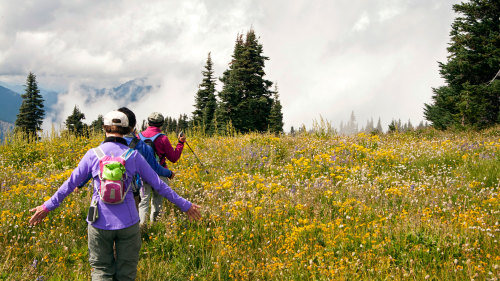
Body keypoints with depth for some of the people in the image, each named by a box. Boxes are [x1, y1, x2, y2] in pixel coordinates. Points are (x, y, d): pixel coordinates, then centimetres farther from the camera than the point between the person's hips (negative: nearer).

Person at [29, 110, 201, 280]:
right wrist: (185, 205, 13)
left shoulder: (93, 154, -3)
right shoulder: (134, 156, -1)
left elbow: (71, 183, 1)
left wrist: (48, 206, 12)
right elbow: (159, 185, 3)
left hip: (100, 222, 0)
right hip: (127, 222, 0)